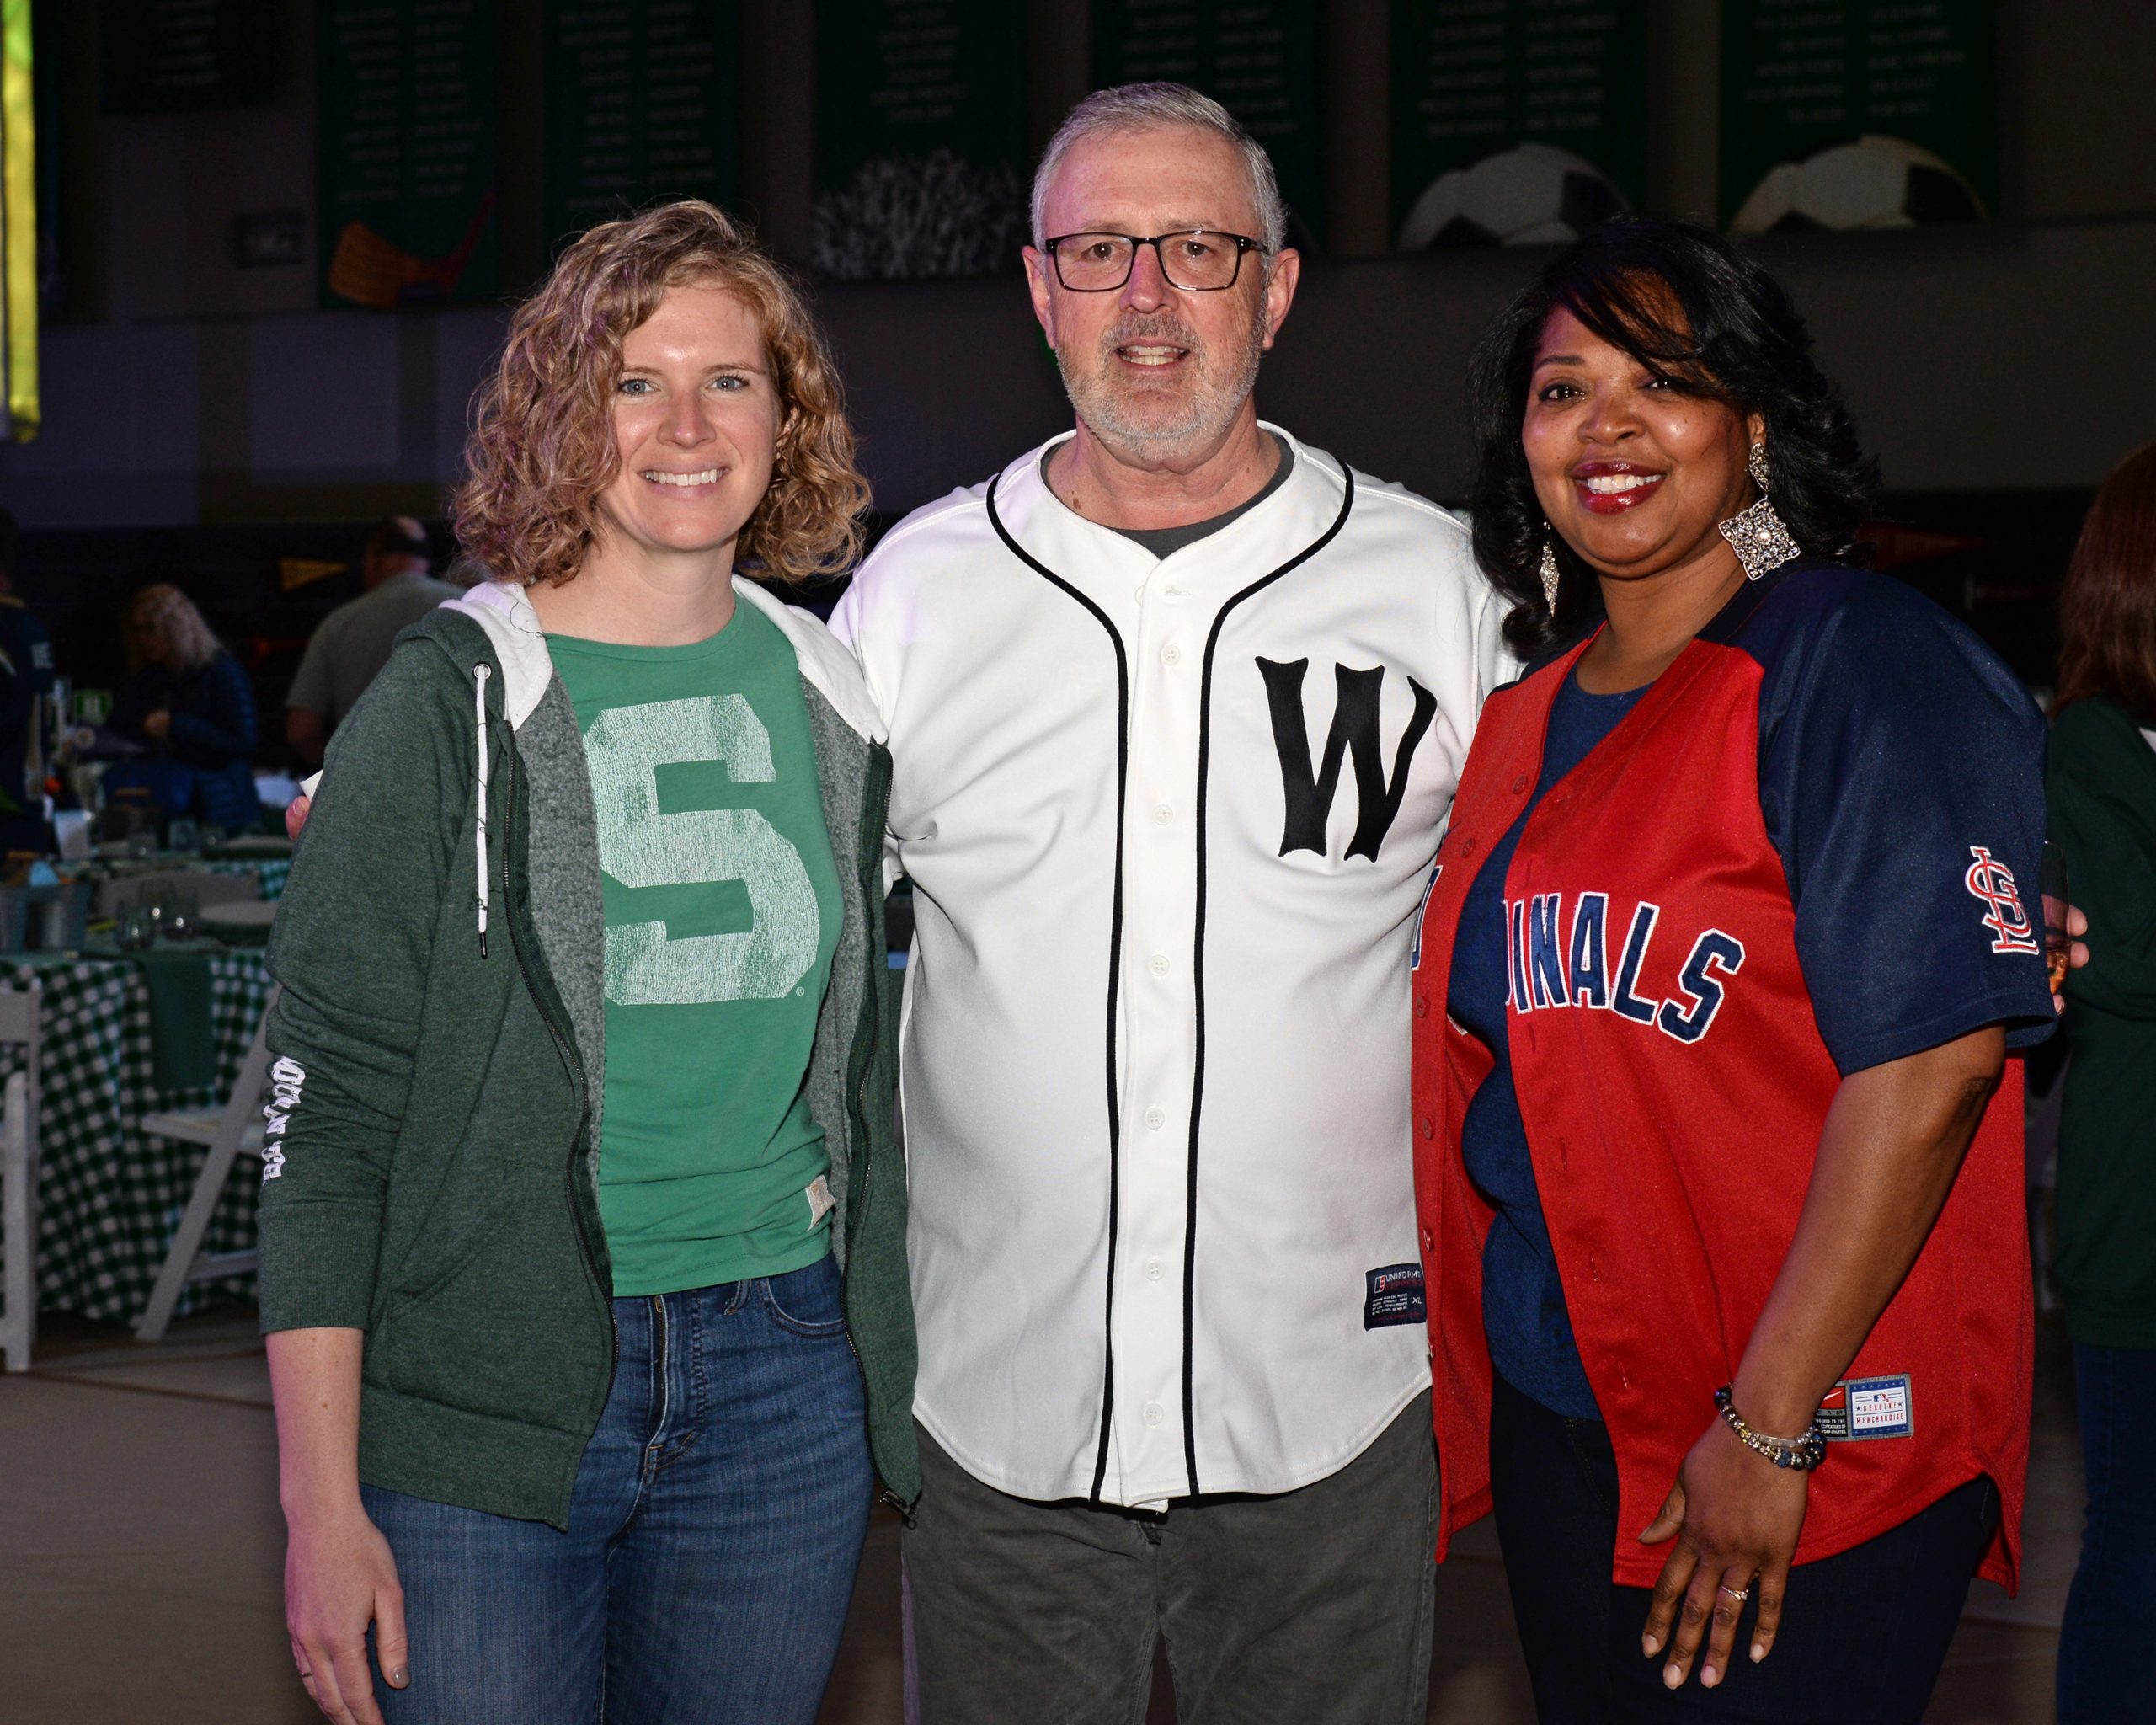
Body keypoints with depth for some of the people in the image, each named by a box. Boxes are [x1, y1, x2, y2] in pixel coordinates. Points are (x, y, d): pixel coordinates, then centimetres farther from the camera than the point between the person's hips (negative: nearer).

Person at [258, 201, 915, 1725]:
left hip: (784, 1389, 4)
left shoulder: (829, 697, 7)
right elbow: (327, 1111, -8)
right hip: (483, 1410, -4)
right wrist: (322, 1500, -13)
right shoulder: (448, 709, -7)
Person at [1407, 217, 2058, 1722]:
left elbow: (1931, 1058, -20)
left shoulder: (1865, 668, -11)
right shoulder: (1531, 717, 12)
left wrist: (1768, 1428, -22)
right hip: (1552, 1417, 7)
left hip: (1810, 1453, -7)